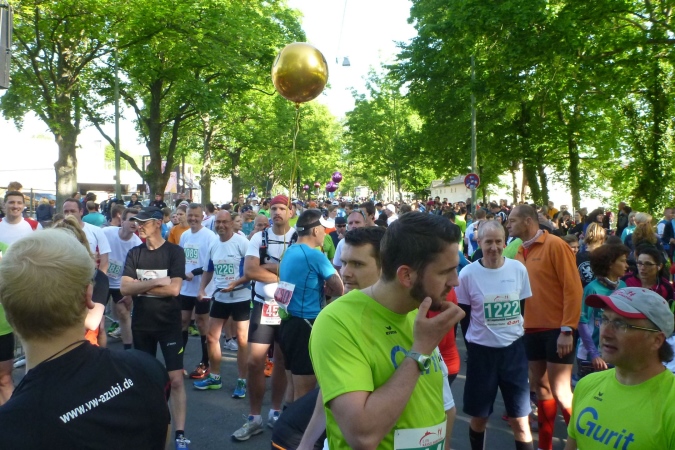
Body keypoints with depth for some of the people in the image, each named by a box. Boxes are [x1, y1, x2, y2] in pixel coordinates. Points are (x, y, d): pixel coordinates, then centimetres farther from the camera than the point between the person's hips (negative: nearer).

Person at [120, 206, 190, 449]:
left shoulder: (175, 252, -9)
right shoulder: (134, 253, 2)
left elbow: (174, 289, -19)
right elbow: (124, 288, -9)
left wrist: (139, 286, -12)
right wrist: (156, 282, -19)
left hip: (169, 324, -4)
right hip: (141, 324, 4)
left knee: (175, 379, -5)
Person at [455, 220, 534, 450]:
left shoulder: (518, 269, -4)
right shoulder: (468, 274, -10)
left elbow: (524, 308, 9)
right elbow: (464, 314, 0)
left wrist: (515, 331, 7)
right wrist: (473, 342, 2)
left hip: (514, 349, 1)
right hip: (481, 350, -1)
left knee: (520, 420, 6)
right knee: (479, 417, 14)